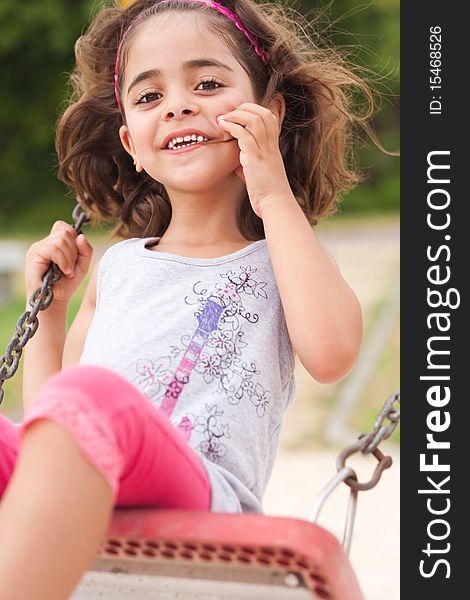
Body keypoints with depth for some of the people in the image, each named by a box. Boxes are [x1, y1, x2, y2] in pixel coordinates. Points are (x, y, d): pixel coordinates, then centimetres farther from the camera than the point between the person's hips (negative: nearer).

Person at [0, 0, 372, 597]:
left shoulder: (280, 257, 18)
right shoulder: (116, 266, 29)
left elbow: (330, 352, -9)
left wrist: (276, 198, 1)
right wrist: (48, 306, 23)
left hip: (200, 494, -4)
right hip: (74, 504, 4)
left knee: (92, 394, -36)